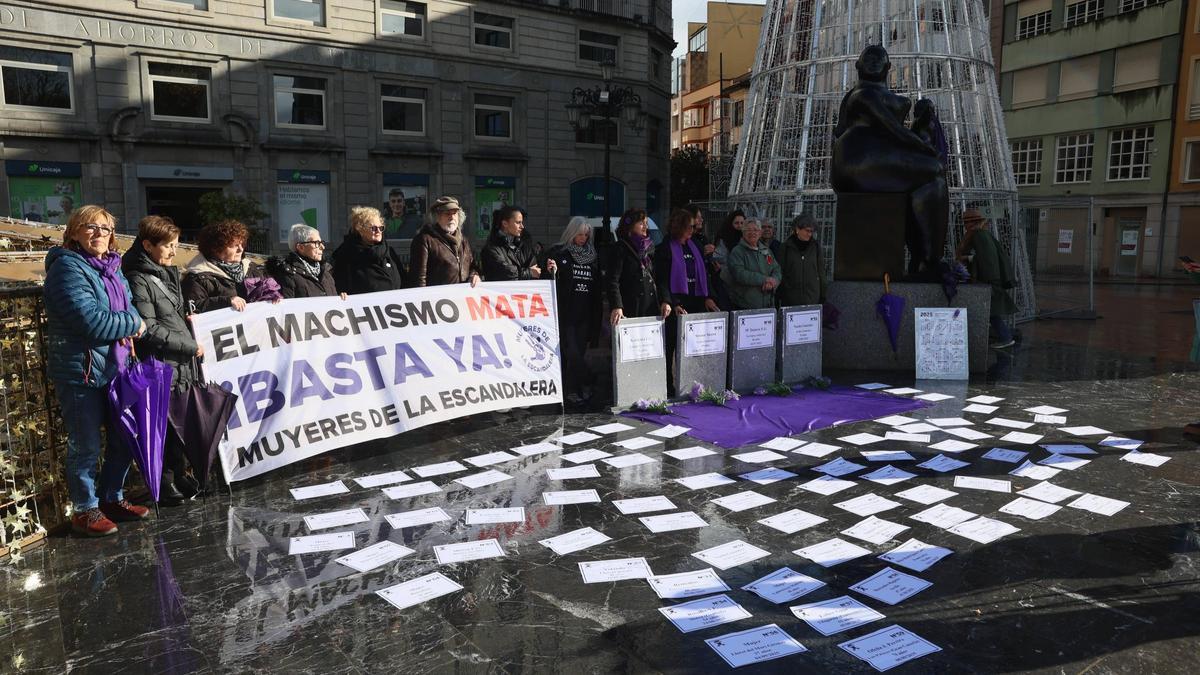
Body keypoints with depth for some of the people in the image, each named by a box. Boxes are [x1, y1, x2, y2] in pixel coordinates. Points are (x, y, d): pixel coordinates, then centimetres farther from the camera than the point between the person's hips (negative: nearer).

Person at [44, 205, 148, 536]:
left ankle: (112, 499, 32)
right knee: (86, 446, 3)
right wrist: (132, 323, -10)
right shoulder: (68, 267, -13)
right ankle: (85, 510, 18)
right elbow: (91, 321, -23)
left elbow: (130, 308, 11)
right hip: (81, 373, -8)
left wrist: (128, 325, -10)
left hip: (115, 369, 8)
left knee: (123, 440, 16)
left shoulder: (112, 268, 12)